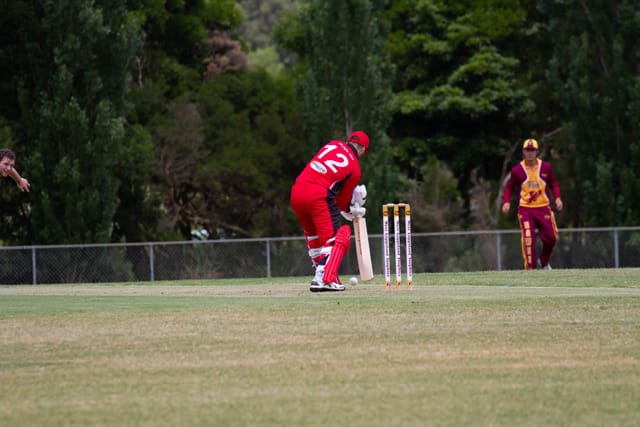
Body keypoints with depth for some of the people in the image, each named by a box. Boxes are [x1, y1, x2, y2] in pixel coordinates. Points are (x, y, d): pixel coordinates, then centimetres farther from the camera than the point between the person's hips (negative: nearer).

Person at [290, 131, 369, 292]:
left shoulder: (334, 145, 19)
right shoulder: (355, 168, 6)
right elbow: (342, 201, 11)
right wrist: (351, 211, 33)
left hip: (296, 191, 6)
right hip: (319, 196, -6)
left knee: (313, 234, 24)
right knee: (338, 235, -2)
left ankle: (320, 272, 28)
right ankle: (324, 279, -18)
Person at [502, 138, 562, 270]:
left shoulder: (546, 167, 2)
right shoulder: (517, 170, -2)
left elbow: (553, 184, 13)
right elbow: (509, 187, 8)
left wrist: (557, 198, -4)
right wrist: (506, 202, -8)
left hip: (543, 207, 2)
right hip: (525, 208, -2)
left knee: (551, 238, 2)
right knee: (528, 238, -18)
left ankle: (544, 262, 30)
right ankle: (530, 268, -11)